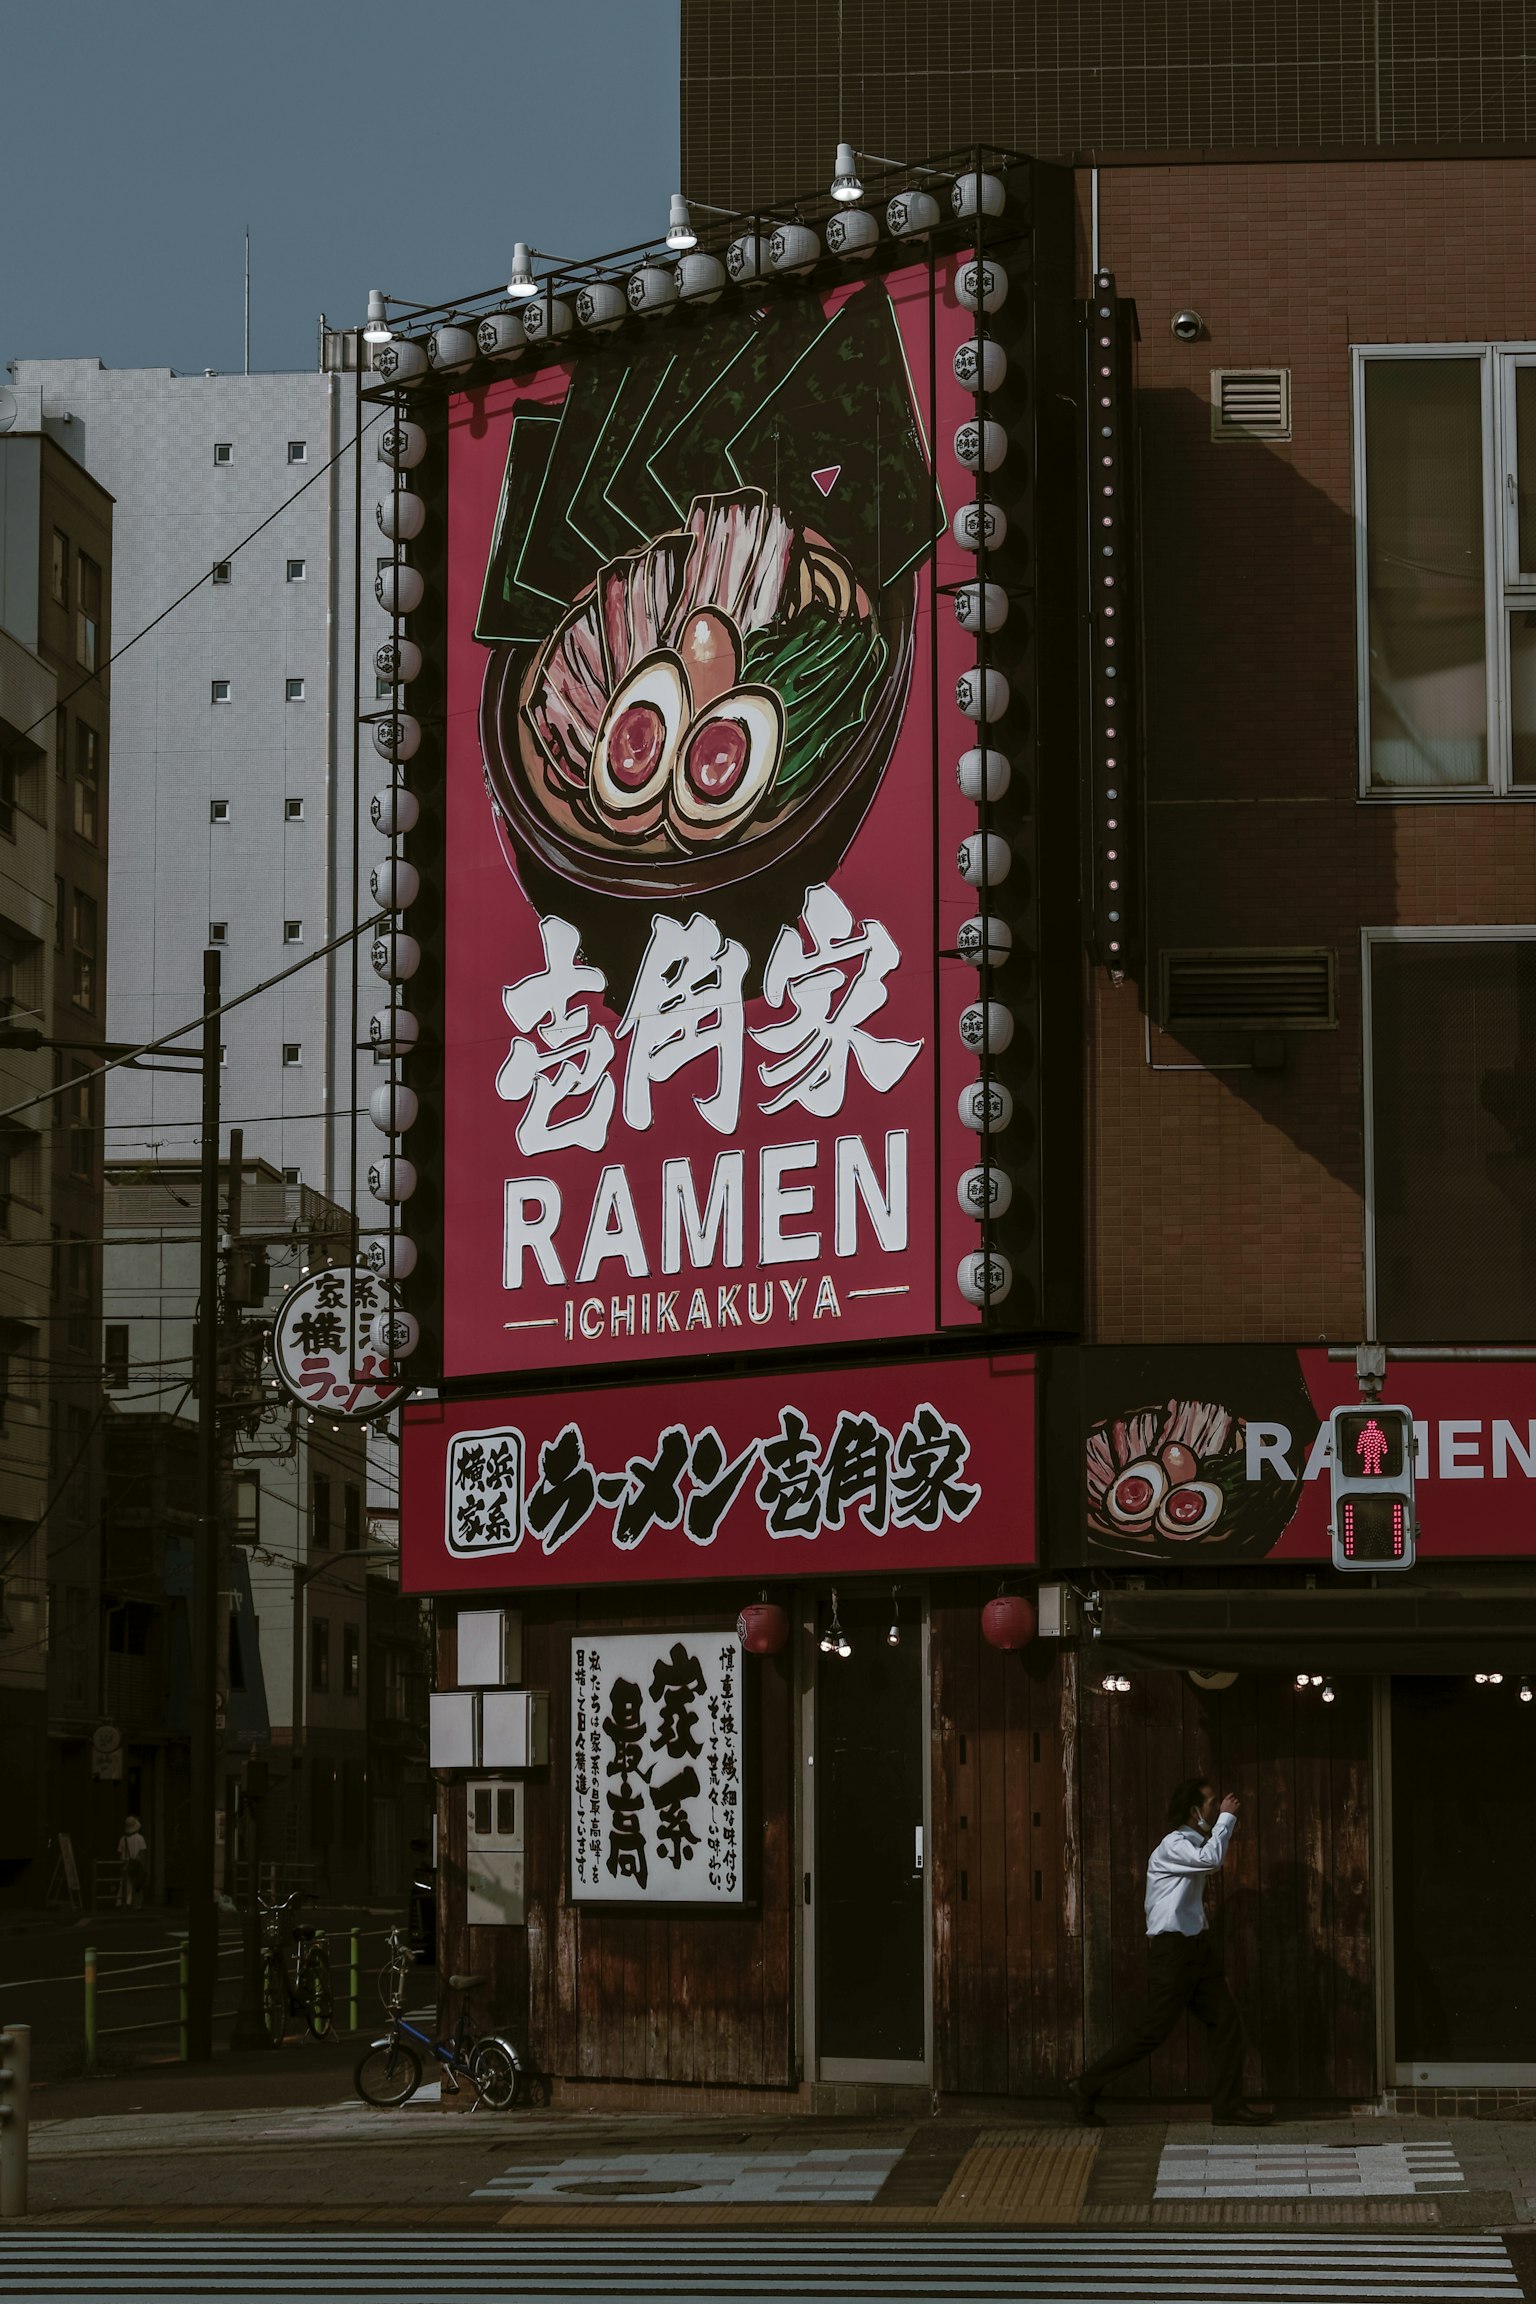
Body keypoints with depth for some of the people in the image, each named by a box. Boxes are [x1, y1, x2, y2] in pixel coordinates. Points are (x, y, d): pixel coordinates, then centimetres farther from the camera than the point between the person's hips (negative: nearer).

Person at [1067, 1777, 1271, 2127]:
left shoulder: (1193, 1844, 17)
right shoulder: (1173, 1845, -14)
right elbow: (1210, 1859, -33)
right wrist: (1227, 1818, -21)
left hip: (1196, 1946, 9)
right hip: (1173, 1948, -9)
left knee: (1226, 2022, 2)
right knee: (1153, 2030, -6)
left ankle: (1228, 2106, 4)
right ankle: (1086, 2087, 4)